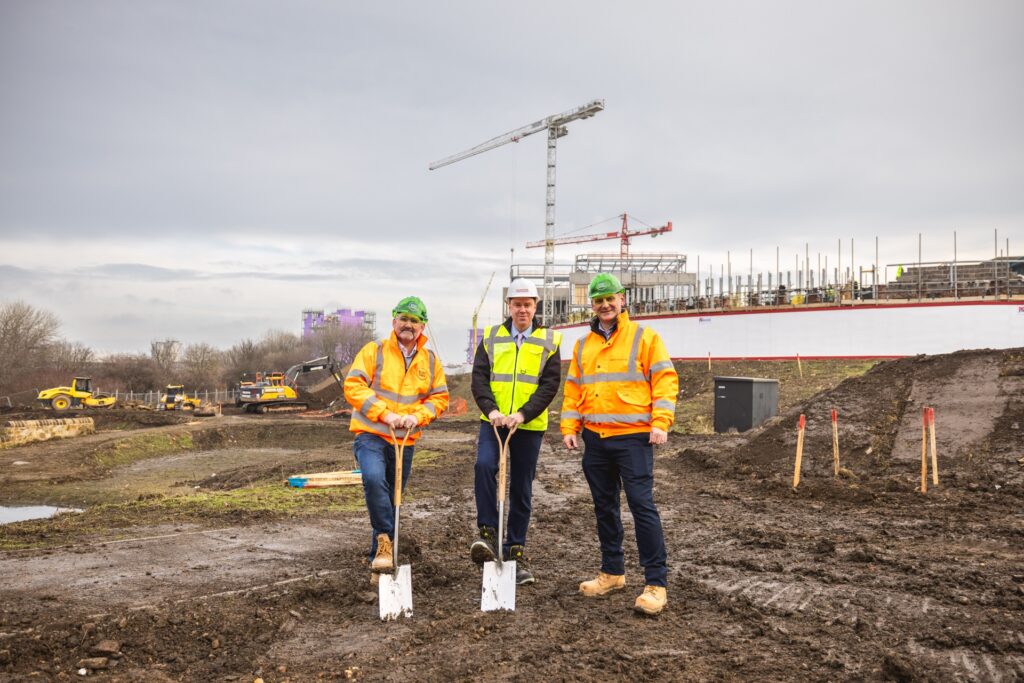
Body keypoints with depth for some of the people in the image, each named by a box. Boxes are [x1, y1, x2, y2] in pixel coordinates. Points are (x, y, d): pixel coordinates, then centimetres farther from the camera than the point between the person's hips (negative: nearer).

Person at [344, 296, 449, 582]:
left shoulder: (431, 360, 7)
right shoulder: (374, 351, -5)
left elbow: (440, 397, 9)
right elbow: (353, 386, -12)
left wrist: (417, 416, -10)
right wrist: (384, 413, -21)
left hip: (406, 441, 4)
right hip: (371, 435, -4)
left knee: (393, 501, 12)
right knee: (373, 478, -33)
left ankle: (379, 560, 26)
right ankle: (384, 539, -21)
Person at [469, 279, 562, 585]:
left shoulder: (549, 341, 4)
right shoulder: (491, 337, 8)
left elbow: (550, 384, -4)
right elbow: (479, 377, 1)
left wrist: (522, 414, -17)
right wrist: (491, 410, -16)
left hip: (530, 425, 0)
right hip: (493, 421, 0)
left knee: (522, 489, 7)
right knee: (484, 465, -26)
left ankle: (516, 549, 19)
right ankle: (488, 533, -15)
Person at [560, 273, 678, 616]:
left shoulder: (645, 337, 0)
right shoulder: (583, 346, 15)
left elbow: (665, 380, -5)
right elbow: (573, 389, 17)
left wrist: (660, 423, -14)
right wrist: (569, 427, 7)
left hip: (633, 436, -6)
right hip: (595, 438, 6)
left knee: (642, 505, -10)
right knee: (604, 507, 13)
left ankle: (656, 583, -4)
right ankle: (612, 572, 26)